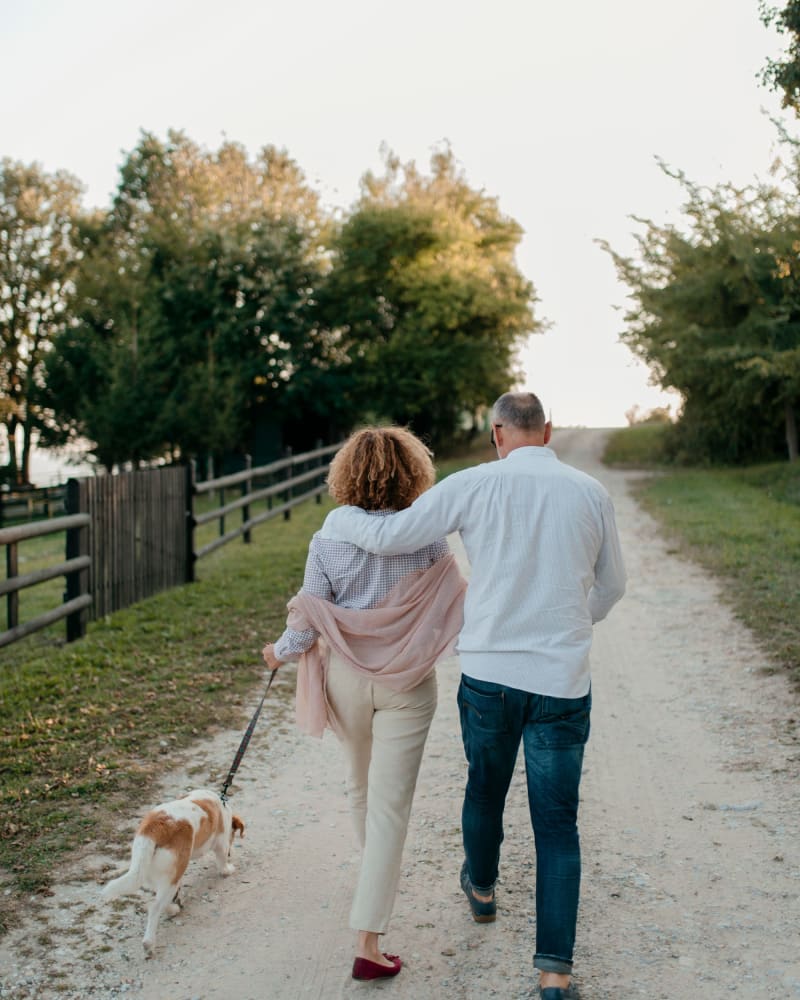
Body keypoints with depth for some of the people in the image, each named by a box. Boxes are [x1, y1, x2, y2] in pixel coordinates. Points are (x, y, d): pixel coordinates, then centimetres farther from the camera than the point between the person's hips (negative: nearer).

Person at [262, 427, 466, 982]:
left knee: (362, 785, 26)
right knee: (390, 805, 1)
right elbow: (456, 611, -9)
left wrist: (280, 652, 13)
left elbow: (307, 622, -6)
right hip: (407, 685, -2)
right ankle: (369, 943, -1)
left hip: (347, 679, 2)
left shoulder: (328, 541, -9)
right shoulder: (428, 540, -11)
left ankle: (376, 871, 53)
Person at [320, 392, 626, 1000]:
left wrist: (337, 517, 12)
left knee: (485, 787, 25)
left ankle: (481, 888, 51)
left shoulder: (475, 485, -7)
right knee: (557, 824, 8)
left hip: (488, 674, 0)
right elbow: (611, 587, 12)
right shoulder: (591, 494, 0)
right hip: (563, 682, 0)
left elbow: (387, 538, -8)